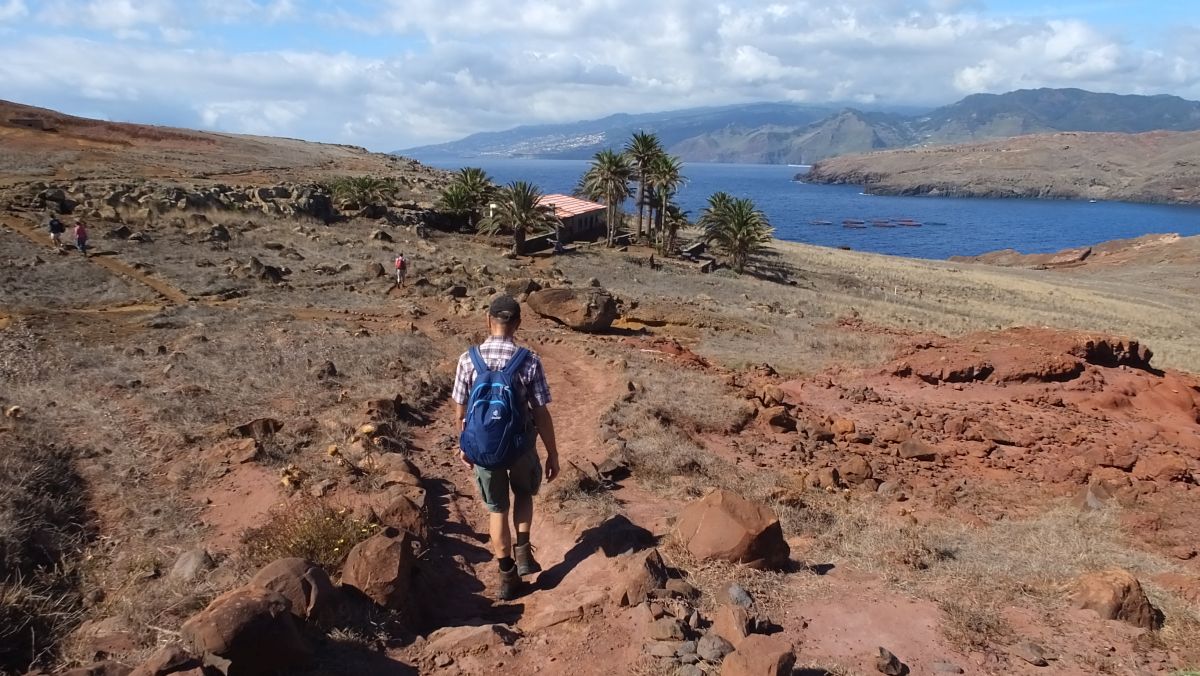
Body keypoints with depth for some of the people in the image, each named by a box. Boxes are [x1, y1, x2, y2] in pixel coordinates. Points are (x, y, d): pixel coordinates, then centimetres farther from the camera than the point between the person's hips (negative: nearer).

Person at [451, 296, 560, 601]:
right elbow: (541, 414, -11)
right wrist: (553, 454, 0)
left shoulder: (468, 359, -11)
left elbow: (460, 412, -3)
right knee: (524, 493, 30)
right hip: (520, 445, -1)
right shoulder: (529, 361, -16)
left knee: (497, 510, 19)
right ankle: (522, 549, 18)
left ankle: (508, 576, 27)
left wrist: (465, 446, 14)